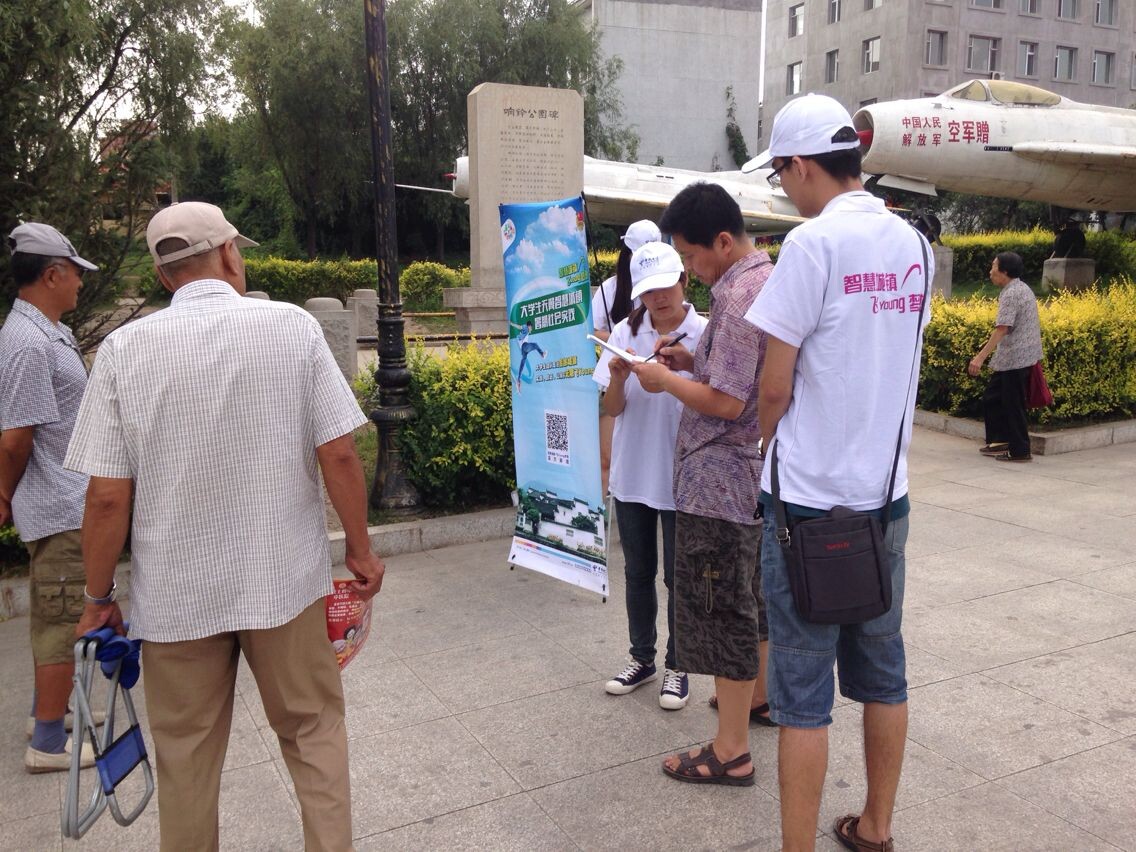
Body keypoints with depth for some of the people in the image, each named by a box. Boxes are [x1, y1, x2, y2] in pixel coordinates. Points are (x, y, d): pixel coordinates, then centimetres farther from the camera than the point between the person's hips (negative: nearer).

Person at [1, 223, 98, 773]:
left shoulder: (47, 333, 10)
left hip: (62, 505, 10)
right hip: (60, 507, -10)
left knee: (52, 616, 21)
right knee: (62, 623, 0)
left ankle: (48, 710, 37)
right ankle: (49, 744, 12)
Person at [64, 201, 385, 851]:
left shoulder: (125, 348, -8)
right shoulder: (294, 326, -9)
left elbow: (108, 496, -8)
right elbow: (339, 455, -10)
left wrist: (99, 596, 4)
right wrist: (361, 549, 2)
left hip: (176, 594, 1)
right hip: (288, 578, 0)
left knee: (188, 755, 17)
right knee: (314, 729, 17)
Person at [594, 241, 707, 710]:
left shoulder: (704, 335, -10)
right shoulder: (626, 333, -1)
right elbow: (612, 409, 0)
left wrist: (680, 367, -25)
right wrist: (618, 378, -21)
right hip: (632, 474, 4)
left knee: (678, 577, 8)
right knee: (637, 572, 17)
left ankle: (677, 666, 26)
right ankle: (642, 658, 34)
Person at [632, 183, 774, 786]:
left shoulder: (740, 296, -21)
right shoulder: (768, 279, 10)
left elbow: (725, 402, -25)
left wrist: (664, 380, -11)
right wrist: (690, 359, 7)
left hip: (718, 479, -10)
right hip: (753, 471, 10)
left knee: (721, 607, -1)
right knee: (751, 592, 24)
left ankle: (731, 752, 9)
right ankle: (761, 693, 42)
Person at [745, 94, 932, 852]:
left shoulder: (813, 242, -15)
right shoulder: (913, 245, 6)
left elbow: (775, 388, -13)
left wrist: (766, 448, 6)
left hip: (812, 501, -7)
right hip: (887, 493, 7)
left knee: (803, 691, 3)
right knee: (883, 672, 18)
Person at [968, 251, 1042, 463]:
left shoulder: (1011, 294, -17)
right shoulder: (1023, 288, 15)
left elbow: (1002, 329, -27)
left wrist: (981, 357, -31)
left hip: (1014, 359, -10)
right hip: (1022, 356, 10)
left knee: (1013, 405, -2)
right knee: (992, 398, 16)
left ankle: (1020, 451, 6)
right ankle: (1000, 440, 23)